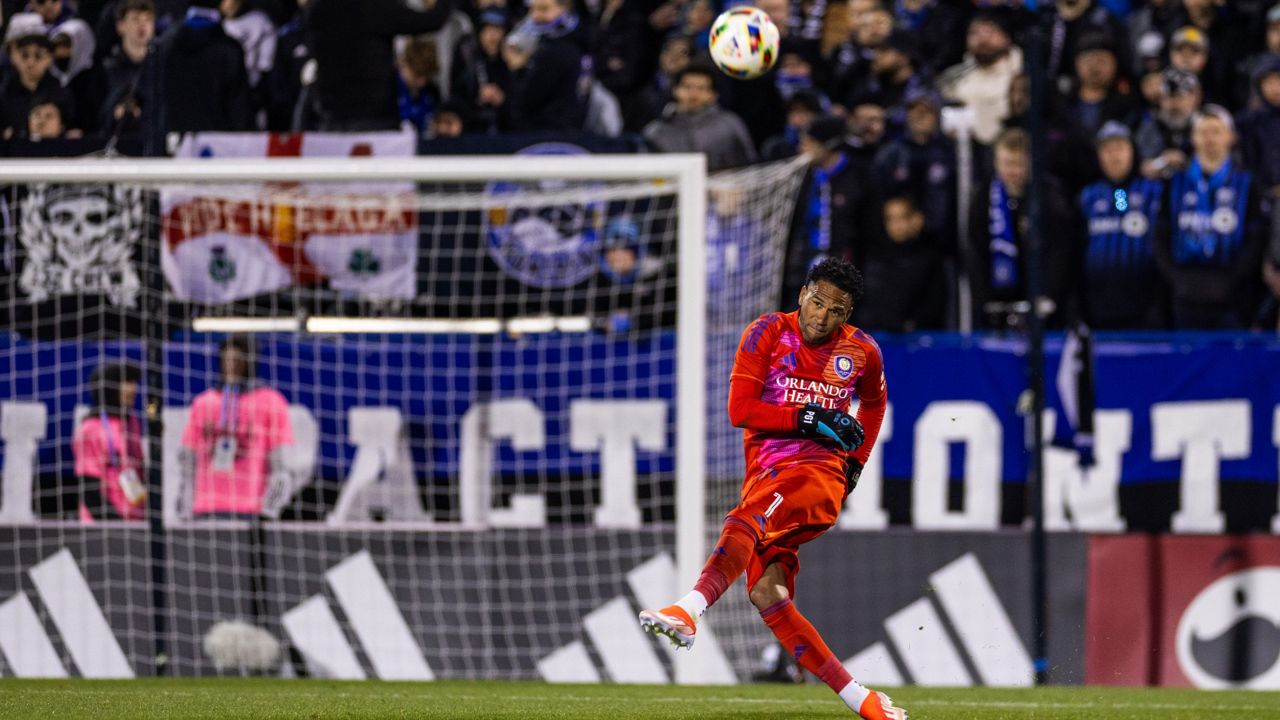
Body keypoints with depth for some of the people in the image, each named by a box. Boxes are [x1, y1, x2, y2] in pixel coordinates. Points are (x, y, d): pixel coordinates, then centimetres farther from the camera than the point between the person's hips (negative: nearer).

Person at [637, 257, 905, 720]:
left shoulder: (861, 351, 10)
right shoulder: (769, 333, 5)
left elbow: (874, 401, 32)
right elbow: (740, 409, -4)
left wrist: (856, 462, 19)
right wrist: (810, 419, -11)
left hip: (819, 474, -3)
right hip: (764, 472, 3)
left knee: (743, 524, -33)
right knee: (766, 594, -13)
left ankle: (688, 612, -56)